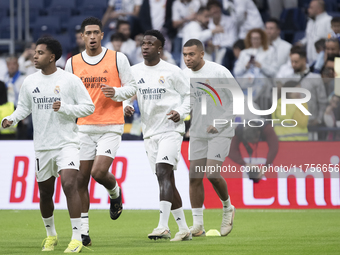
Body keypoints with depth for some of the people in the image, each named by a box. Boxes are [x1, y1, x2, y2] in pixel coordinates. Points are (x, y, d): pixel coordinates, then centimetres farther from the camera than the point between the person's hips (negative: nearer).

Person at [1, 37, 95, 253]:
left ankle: (77, 238, -18)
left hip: (67, 143, -5)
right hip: (42, 146, 5)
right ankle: (51, 234, 34)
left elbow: (89, 107, -4)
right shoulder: (30, 82, 6)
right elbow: (24, 107, 17)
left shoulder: (70, 80, -6)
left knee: (69, 184, -21)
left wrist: (64, 108, -18)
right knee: (45, 193, 10)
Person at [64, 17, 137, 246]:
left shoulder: (118, 59, 0)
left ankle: (115, 193, 17)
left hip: (111, 127, -3)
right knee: (80, 179, -2)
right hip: (85, 128, 3)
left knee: (99, 172, -18)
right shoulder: (73, 63, 8)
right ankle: (83, 231, 5)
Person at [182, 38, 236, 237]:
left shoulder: (219, 72, -13)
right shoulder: (185, 75, 3)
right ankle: (198, 225, 3)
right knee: (195, 177, -2)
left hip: (220, 132, -5)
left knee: (212, 174, -16)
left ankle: (228, 208, 12)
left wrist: (220, 123, -18)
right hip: (197, 133, 5)